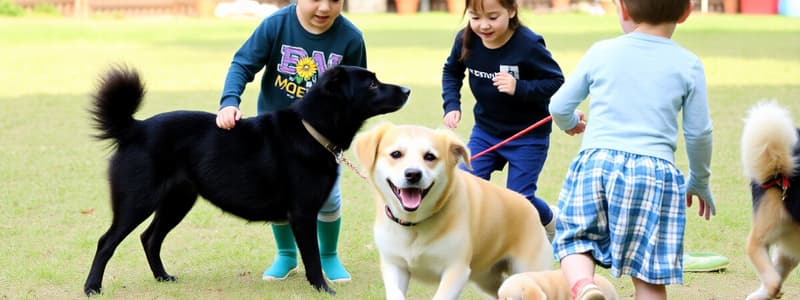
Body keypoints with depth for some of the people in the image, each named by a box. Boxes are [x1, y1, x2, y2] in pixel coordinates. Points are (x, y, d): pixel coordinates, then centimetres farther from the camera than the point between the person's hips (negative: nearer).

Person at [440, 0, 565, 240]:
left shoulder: (529, 45, -26)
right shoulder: (466, 40, -12)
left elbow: (556, 81, -18)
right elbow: (451, 71, 9)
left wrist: (520, 88, -32)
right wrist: (451, 105, -5)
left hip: (528, 135, -4)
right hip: (485, 130, 4)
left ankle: (550, 224, 31)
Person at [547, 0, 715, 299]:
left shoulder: (600, 53, 6)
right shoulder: (688, 65, 5)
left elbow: (559, 106, 12)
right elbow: (698, 133, 8)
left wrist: (569, 123, 36)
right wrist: (699, 180, 24)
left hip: (595, 162, 1)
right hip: (655, 168, 0)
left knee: (575, 239, 15)